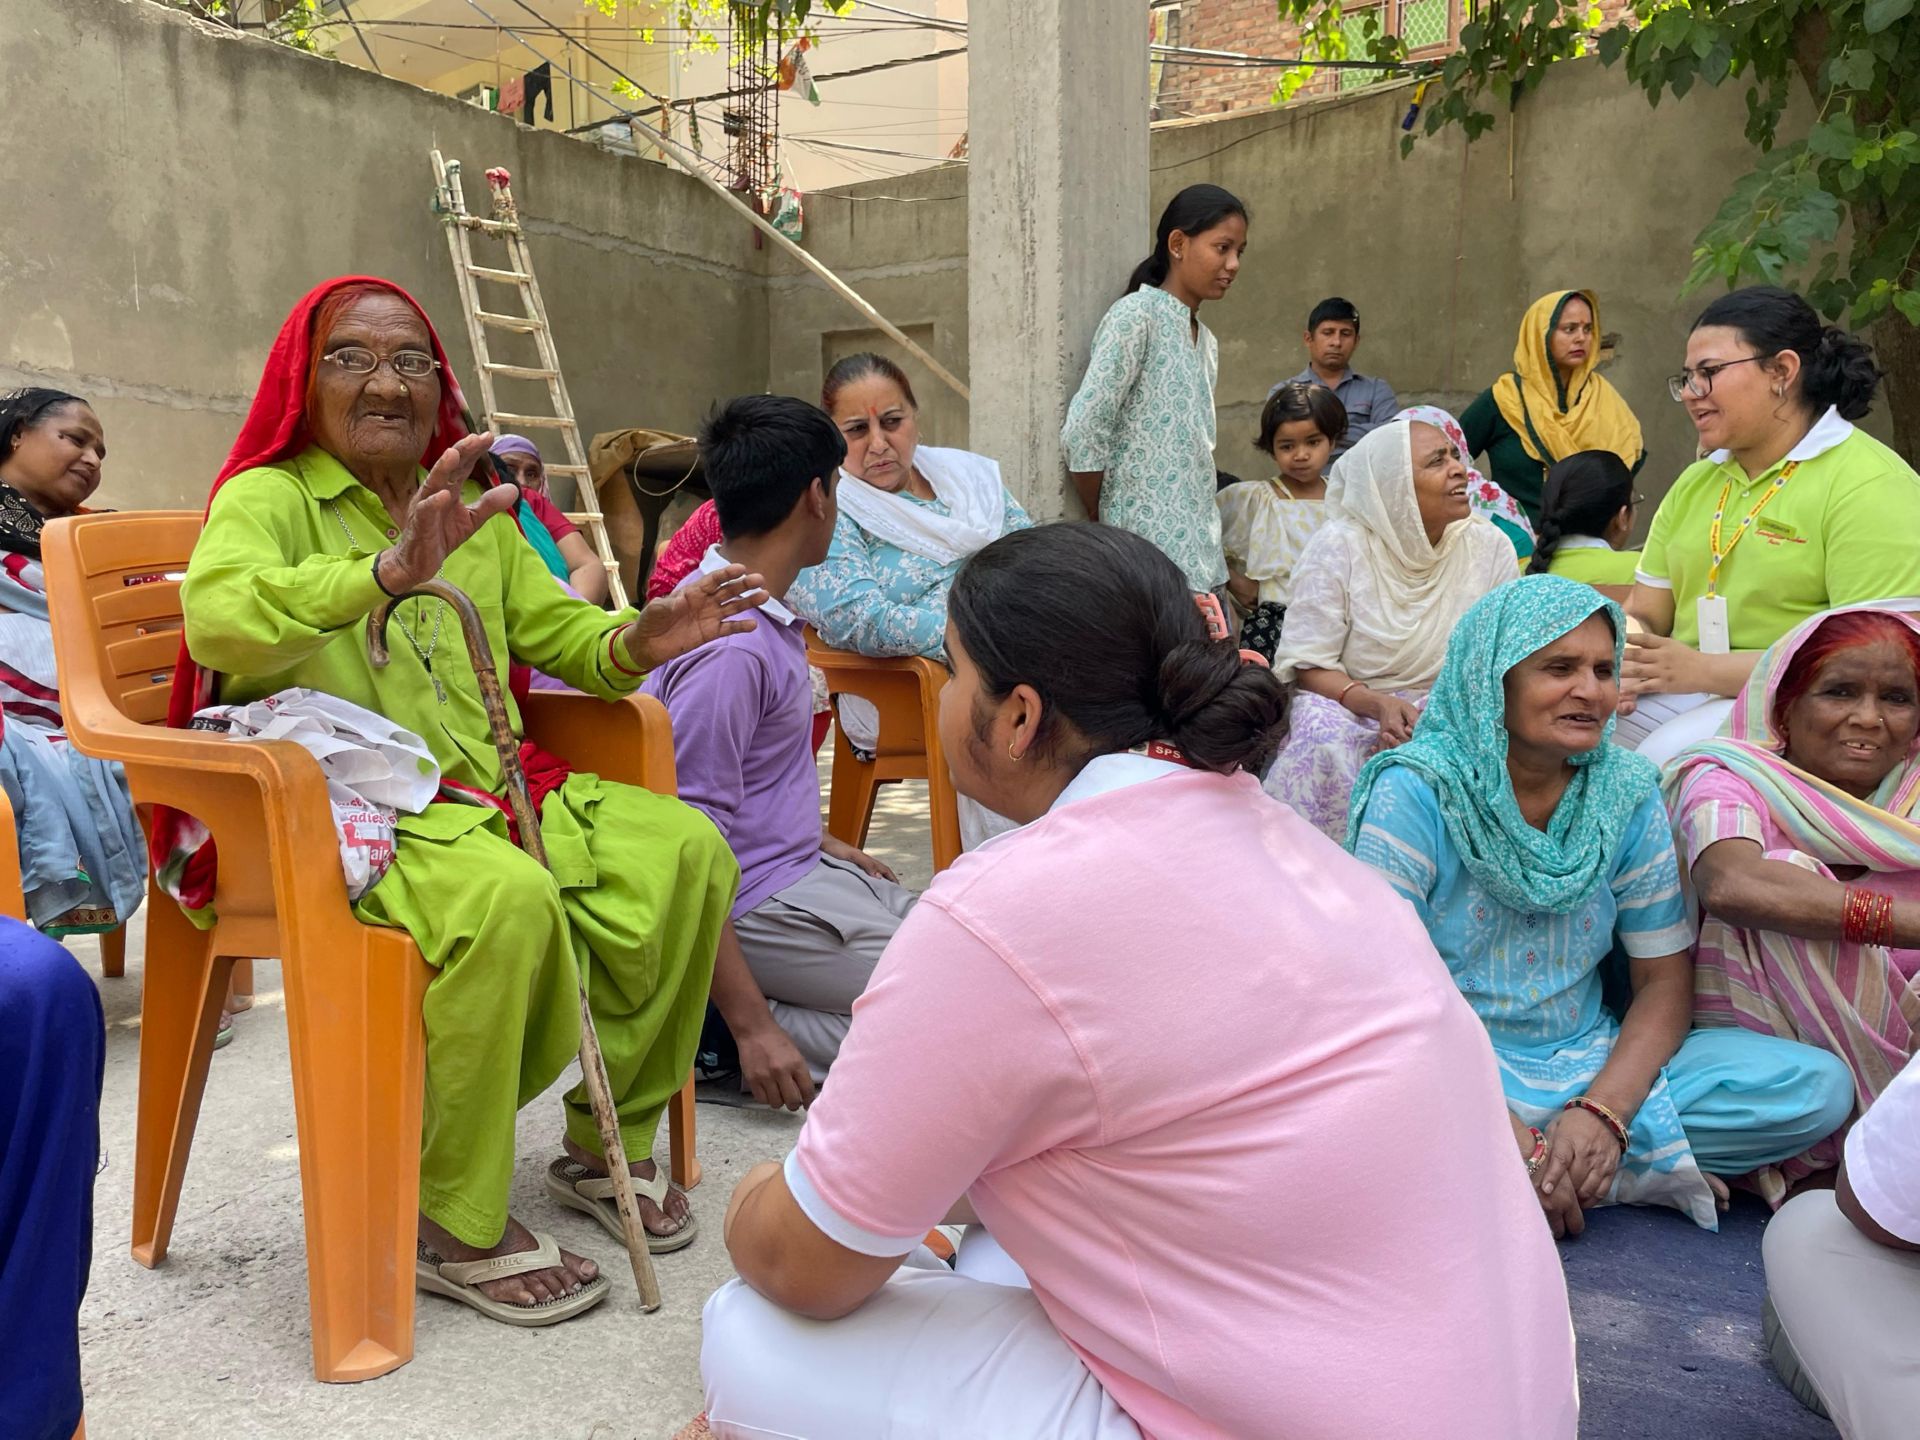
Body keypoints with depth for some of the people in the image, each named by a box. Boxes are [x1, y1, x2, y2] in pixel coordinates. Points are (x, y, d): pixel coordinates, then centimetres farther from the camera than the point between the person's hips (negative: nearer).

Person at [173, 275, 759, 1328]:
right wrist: (390, 569, -40)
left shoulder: (472, 510, 19)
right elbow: (216, 618, -24)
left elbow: (556, 630, 19)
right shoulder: (269, 497, -3)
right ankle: (454, 1227, -14)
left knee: (686, 851, -13)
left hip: (489, 791, 7)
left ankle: (606, 1141, 6)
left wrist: (639, 641, -5)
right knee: (508, 897, -36)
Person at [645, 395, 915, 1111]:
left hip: (799, 872, 10)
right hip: (757, 907, -10)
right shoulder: (728, 645, -24)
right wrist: (751, 1026, -25)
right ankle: (720, 1037, -9)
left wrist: (819, 842, 29)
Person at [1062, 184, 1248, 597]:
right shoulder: (1137, 315, -8)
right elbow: (1083, 435, -15)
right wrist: (1105, 527, -5)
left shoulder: (1205, 341, 18)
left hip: (1202, 557, 8)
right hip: (1150, 554, -8)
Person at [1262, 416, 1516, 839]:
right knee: (1321, 738, -34)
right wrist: (1377, 703, -27)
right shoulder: (1339, 546, -8)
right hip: (1348, 706, -2)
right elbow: (1309, 665, -9)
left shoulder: (1490, 547, 0)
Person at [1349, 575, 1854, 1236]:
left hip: (1591, 1063, 4)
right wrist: (1502, 1127, -24)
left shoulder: (1628, 795, 0)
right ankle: (1643, 1170, -13)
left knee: (1819, 1086, -10)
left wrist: (1604, 1110, -15)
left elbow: (1664, 981, 3)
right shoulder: (1415, 793, -13)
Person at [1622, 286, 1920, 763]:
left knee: (1664, 757, -33)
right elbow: (1645, 613, 12)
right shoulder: (1696, 482, 15)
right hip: (1683, 693, 6)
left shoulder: (1871, 486, -8)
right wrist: (1619, 665, -12)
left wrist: (1703, 669, -21)